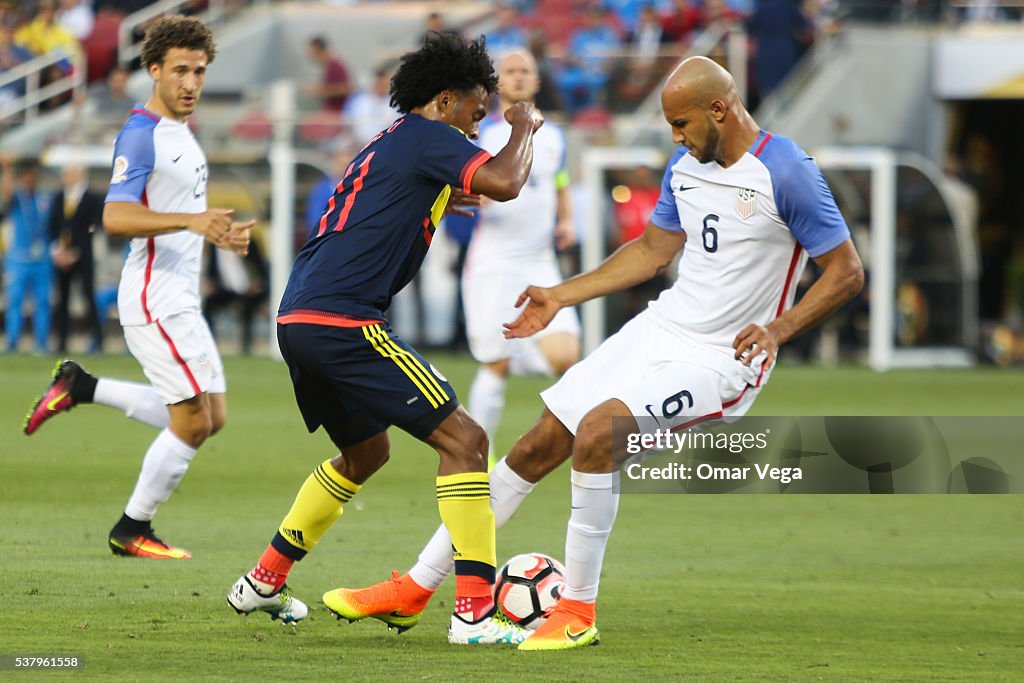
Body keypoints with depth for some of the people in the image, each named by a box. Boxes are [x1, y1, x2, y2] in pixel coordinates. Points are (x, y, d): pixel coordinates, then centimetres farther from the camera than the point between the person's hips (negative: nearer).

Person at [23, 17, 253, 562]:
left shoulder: (180, 132, 16)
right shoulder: (141, 136, -14)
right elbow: (116, 217, -26)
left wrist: (220, 233, 13)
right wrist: (192, 220, -36)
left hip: (180, 299, 10)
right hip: (155, 298, -10)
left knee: (211, 416, 11)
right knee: (193, 421, -8)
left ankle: (80, 388, 19)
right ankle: (132, 531, 7)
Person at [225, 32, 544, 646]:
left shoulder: (387, 146, 24)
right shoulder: (427, 136, -4)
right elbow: (505, 183, -17)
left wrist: (439, 201, 42)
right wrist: (525, 128, 0)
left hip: (297, 319, 10)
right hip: (344, 322, -10)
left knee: (365, 452, 29)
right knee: (464, 438, -9)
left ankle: (263, 582, 35)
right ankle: (475, 613, -17)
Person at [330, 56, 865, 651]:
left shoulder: (786, 173, -17)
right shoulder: (686, 165, 7)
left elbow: (846, 271, -13)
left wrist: (778, 330, -25)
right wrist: (562, 297, 16)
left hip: (725, 357, -7)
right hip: (661, 328, 7)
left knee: (598, 427, -29)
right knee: (540, 445, 2)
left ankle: (578, 612, -16)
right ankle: (419, 585, 14)